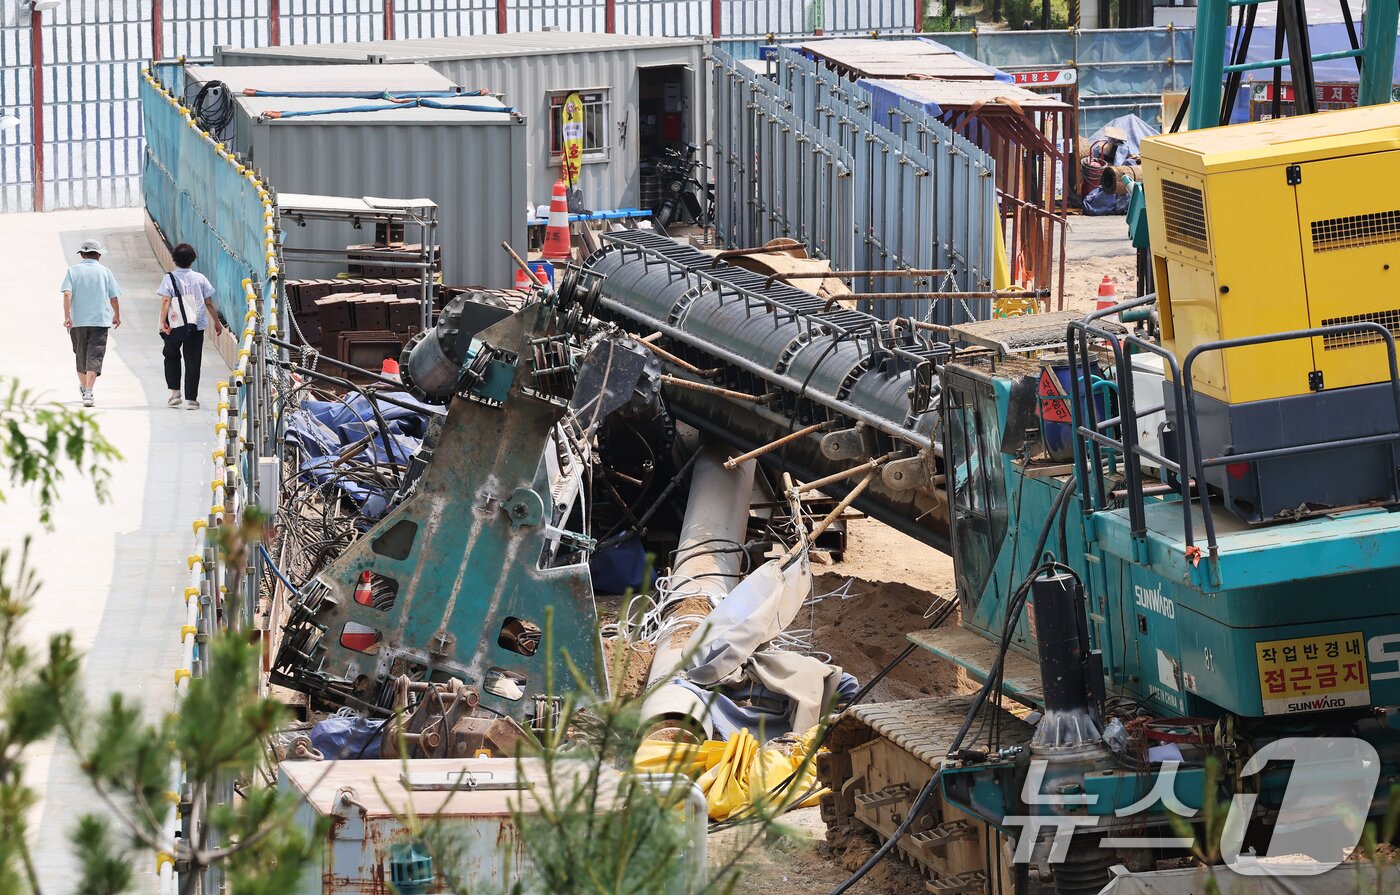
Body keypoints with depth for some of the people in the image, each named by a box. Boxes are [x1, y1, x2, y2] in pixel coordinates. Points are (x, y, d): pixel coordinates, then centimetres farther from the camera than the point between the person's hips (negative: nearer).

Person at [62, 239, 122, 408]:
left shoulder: (73, 271, 2)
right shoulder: (104, 272, 3)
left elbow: (67, 294, -11)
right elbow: (114, 297, 5)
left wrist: (67, 316, -12)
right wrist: (117, 316, 21)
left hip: (78, 320, 1)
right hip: (100, 320, -1)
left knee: (81, 354, 18)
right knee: (94, 357, -6)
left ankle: (83, 387, 36)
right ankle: (88, 392, -20)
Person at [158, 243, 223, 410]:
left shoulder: (169, 278, -3)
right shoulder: (200, 278, 2)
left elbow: (165, 301, -15)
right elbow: (209, 303, 5)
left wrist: (163, 321, -19)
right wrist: (217, 322, 14)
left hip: (174, 326, -1)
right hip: (196, 326, 1)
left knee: (171, 356, 20)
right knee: (193, 361, 3)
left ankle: (174, 392, 10)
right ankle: (191, 399, -1)